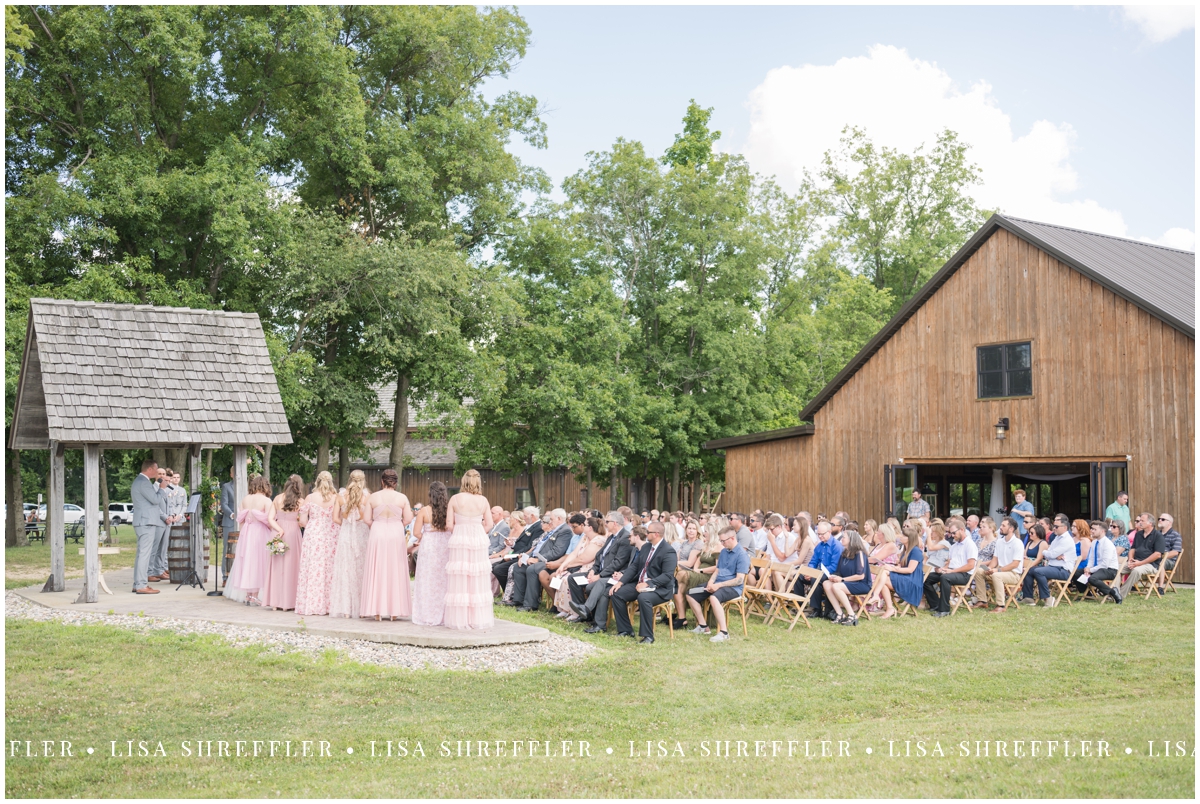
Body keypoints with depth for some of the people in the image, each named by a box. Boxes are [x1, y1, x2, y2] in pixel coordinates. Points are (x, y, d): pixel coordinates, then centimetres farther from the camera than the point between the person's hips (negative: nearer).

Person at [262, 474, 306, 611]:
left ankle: (275, 601, 10)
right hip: (293, 533, -2)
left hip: (278, 532, 2)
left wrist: (279, 529, 5)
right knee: (290, 566, 4)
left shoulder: (278, 499, 3)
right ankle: (288, 602, 5)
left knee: (277, 566, 8)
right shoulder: (300, 501, -4)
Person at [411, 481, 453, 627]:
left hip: (428, 548, -2)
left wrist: (422, 538, 10)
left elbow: (416, 532, -10)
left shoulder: (424, 511, -8)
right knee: (445, 581, 10)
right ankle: (445, 614, 13)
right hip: (446, 546, 2)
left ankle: (428, 616, 9)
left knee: (428, 582, 6)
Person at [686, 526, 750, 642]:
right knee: (690, 594, 2)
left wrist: (719, 585, -21)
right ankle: (703, 626, 7)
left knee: (714, 597, -39)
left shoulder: (742, 555, -12)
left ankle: (724, 633, -35)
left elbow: (739, 580, -18)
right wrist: (711, 582, -2)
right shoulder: (724, 552, 14)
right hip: (717, 584, 9)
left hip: (733, 588, -9)